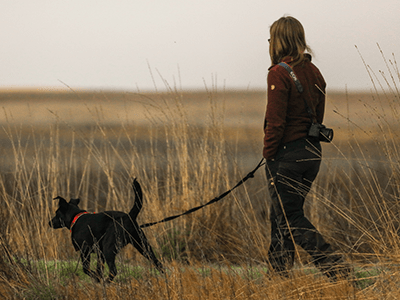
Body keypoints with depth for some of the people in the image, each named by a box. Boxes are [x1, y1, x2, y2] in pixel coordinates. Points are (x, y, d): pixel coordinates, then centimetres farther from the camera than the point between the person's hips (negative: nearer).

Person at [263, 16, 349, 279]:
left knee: (290, 218, -3)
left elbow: (276, 122, -17)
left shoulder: (279, 74, -15)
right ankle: (279, 269, 19)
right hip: (312, 152, 8)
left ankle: (333, 265, -14)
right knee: (281, 214, 17)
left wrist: (269, 155, -8)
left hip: (287, 153, -8)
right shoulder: (314, 72, 9)